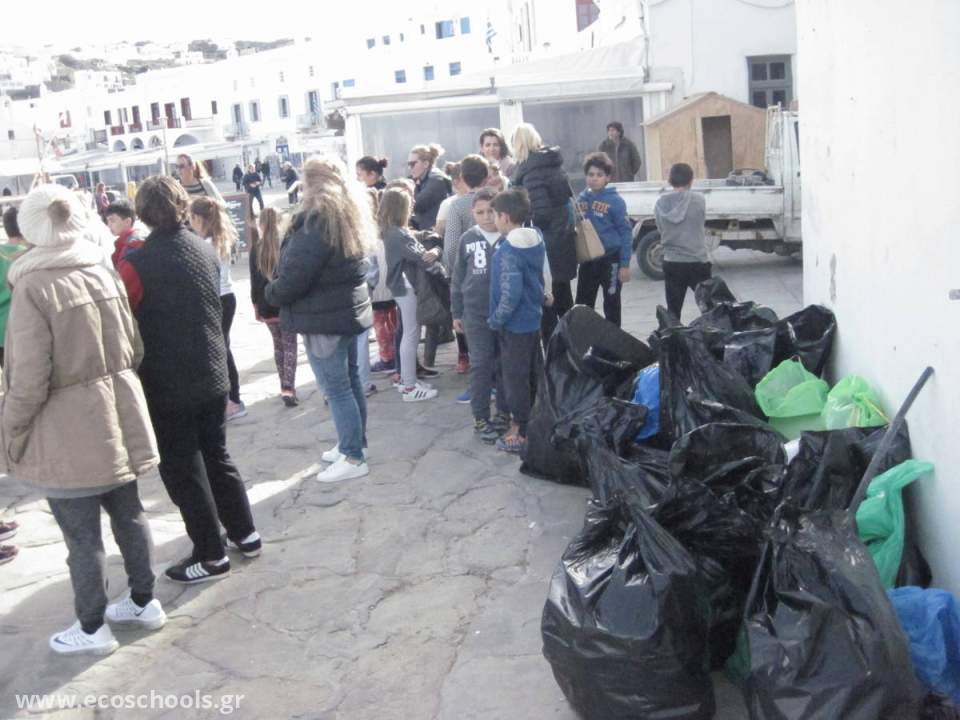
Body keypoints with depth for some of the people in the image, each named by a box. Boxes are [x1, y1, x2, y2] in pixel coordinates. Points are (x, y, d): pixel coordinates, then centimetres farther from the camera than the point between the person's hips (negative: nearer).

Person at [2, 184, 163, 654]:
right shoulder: (103, 273, 0)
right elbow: (133, 349, 7)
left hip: (66, 432, -6)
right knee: (128, 513, 19)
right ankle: (144, 601, 35)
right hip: (117, 419, 6)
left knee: (82, 535, 8)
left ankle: (92, 629, 23)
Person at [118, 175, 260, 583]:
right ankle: (245, 534, 28)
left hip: (167, 385, -6)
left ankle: (211, 556, 13)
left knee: (183, 470, 6)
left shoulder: (137, 264, -18)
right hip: (213, 375, 6)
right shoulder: (207, 251, 2)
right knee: (217, 457, 20)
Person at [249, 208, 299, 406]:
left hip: (267, 304, 2)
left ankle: (286, 386, 18)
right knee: (290, 346, -3)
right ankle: (288, 388, -15)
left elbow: (254, 280, 3)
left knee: (278, 346, 15)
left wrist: (256, 305, 10)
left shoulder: (256, 249, 2)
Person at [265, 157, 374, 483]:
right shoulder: (348, 216, 9)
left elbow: (295, 274, -22)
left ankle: (353, 458, 4)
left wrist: (272, 293, -3)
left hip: (324, 317, -10)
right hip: (351, 309, 10)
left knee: (336, 388, -3)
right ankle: (354, 443, 30)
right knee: (350, 380, 17)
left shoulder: (316, 221, -20)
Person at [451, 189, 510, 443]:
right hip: (476, 314, 0)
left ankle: (504, 413, 25)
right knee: (481, 365, 3)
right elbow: (458, 278, 7)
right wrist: (457, 313, 8)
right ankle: (480, 418, 12)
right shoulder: (468, 239, 0)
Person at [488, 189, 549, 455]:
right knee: (533, 375, 19)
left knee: (516, 379, 3)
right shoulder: (536, 241, 2)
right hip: (533, 319, 8)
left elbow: (510, 295, -27)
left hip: (514, 325, -8)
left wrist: (496, 320, -17)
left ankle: (521, 434, 12)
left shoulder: (508, 251, -24)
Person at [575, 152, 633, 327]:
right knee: (582, 305, 12)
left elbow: (626, 233, -12)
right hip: (587, 259, 5)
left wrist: (625, 264, -14)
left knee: (611, 305, 9)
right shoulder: (582, 199, 3)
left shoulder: (615, 201, -12)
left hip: (610, 260, -5)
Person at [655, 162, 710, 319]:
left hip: (671, 263, 2)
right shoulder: (698, 199, -8)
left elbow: (660, 229, 5)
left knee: (673, 310, 8)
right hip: (697, 261, -2)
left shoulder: (661, 203, -3)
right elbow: (702, 221, 6)